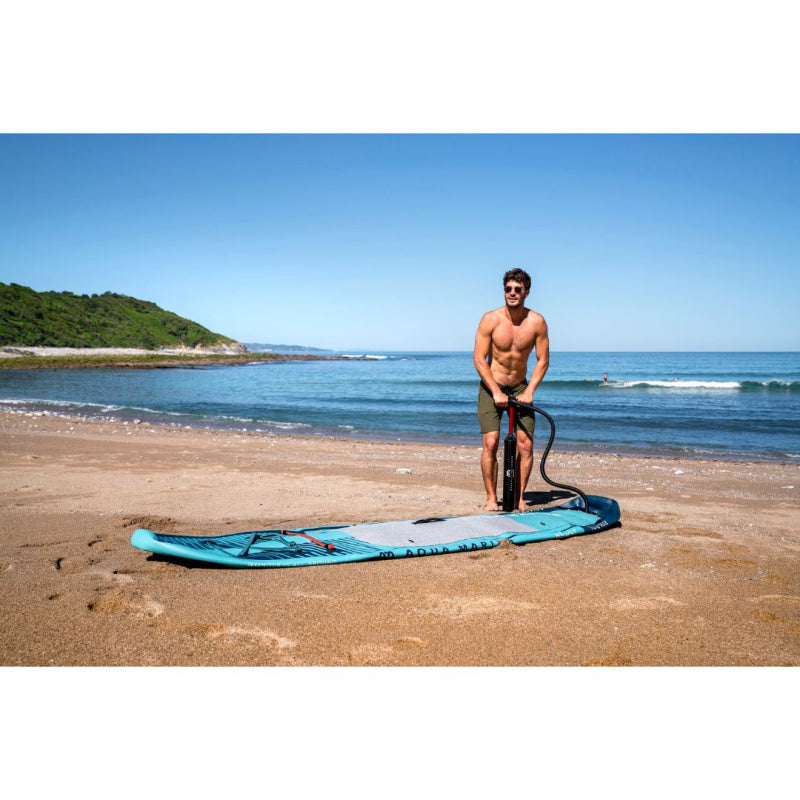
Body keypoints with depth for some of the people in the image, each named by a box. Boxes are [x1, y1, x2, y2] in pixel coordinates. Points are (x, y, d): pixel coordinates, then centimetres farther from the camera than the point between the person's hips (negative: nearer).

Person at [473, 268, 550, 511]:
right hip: (491, 387, -2)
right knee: (490, 443, -12)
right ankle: (491, 498, 2)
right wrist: (496, 392, -17)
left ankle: (519, 497, 9)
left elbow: (542, 360, -3)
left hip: (520, 387, 2)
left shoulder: (536, 322, -10)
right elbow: (479, 359, -12)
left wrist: (529, 391, -13)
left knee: (526, 444, -6)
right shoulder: (490, 319, -14)